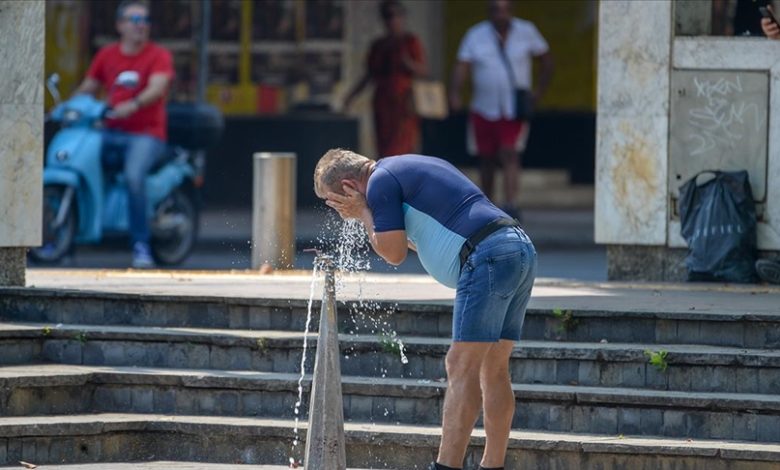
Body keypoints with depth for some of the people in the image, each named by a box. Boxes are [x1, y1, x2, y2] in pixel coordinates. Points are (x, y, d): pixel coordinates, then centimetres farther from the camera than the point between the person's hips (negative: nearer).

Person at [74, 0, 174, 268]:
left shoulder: (158, 56, -1)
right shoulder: (106, 55, 13)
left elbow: (157, 88, -18)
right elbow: (87, 88, 18)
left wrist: (133, 104, -36)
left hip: (147, 134, -5)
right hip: (113, 133, 5)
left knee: (134, 175, -33)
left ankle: (141, 246, -26)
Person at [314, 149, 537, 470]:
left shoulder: (380, 181, 0)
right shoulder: (410, 170, 29)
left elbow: (394, 253, -4)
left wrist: (363, 213, 8)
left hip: (489, 258, -9)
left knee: (462, 369, -9)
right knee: (493, 369, 11)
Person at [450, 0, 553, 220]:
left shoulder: (526, 32, 2)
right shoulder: (476, 35, 2)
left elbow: (546, 59, 11)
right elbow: (462, 66, -6)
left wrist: (539, 91, 3)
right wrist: (454, 93, -22)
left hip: (515, 109, -2)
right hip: (484, 109, 2)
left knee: (510, 155, -17)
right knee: (487, 159, 9)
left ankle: (510, 204, -26)